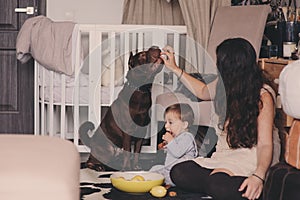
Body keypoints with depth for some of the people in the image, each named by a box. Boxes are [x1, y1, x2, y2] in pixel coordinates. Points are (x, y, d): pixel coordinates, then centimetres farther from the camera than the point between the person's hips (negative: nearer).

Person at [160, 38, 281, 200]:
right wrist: (174, 69, 33)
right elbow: (202, 91, 34)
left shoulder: (262, 95, -13)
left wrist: (258, 176, -38)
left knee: (218, 186, -38)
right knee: (178, 173, -19)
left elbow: (265, 144, -19)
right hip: (223, 156, 7)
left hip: (252, 161, -7)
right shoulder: (223, 86, 8)